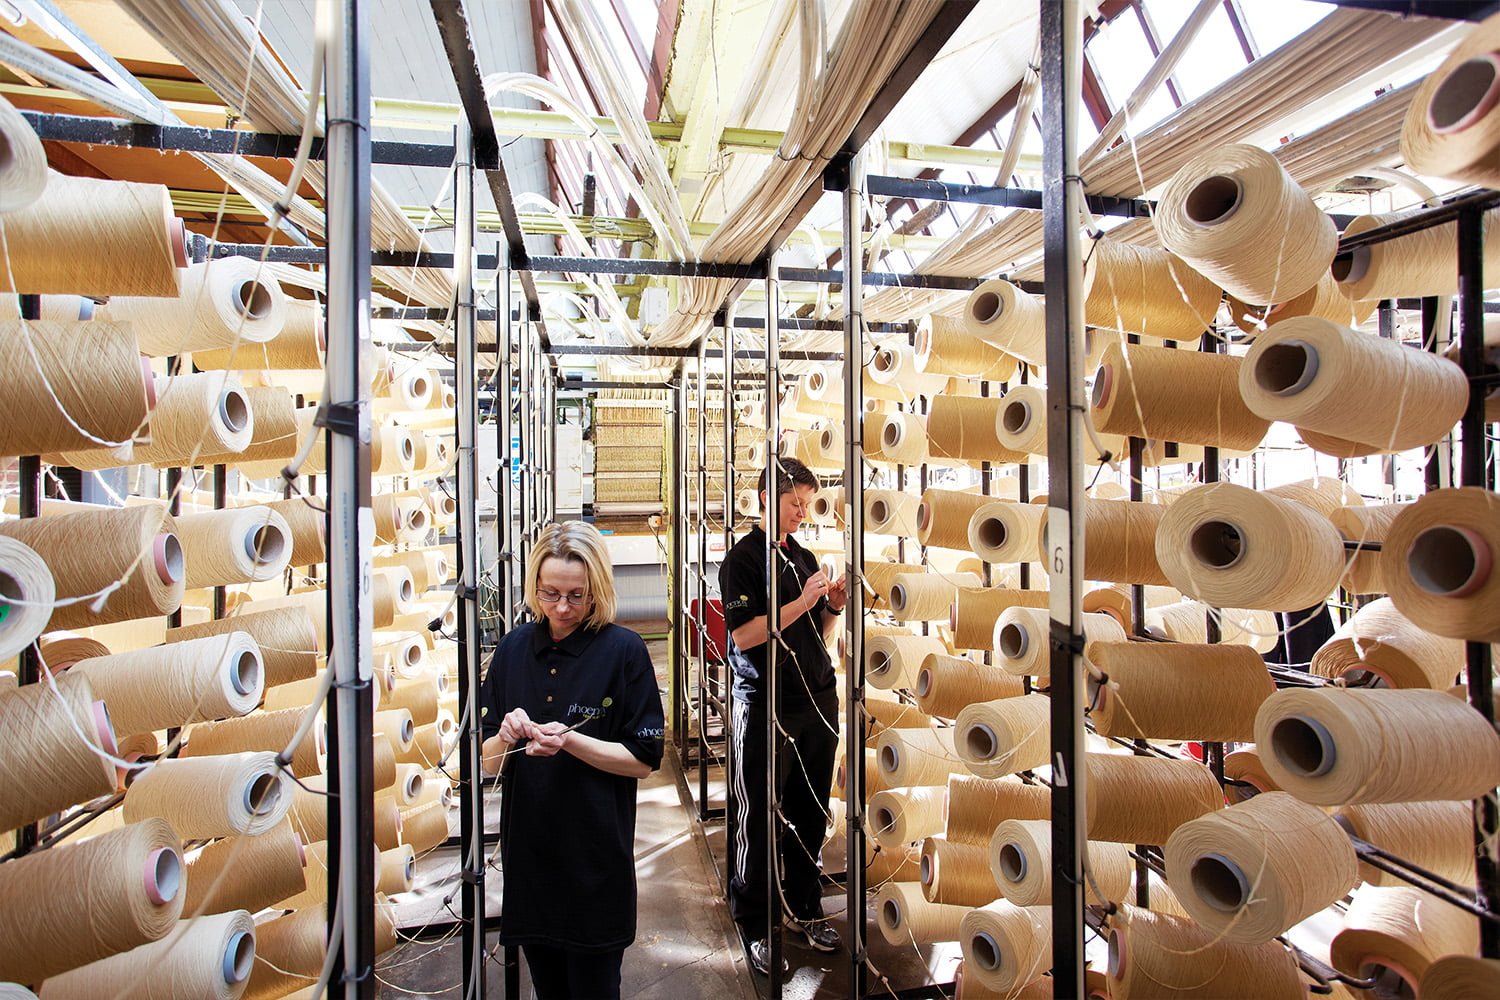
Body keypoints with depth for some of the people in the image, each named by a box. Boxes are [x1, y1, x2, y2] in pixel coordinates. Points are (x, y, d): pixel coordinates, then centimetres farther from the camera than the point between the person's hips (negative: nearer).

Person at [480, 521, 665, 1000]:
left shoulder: (623, 650, -12)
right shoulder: (514, 648, 1)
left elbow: (643, 760, -9)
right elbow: (487, 761, 5)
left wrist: (569, 741, -22)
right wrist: (506, 738, -16)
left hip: (596, 857, -4)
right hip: (527, 850, 4)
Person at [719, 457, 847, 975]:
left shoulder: (804, 557, 14)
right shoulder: (743, 558, -7)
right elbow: (744, 635, -17)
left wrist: (833, 607, -1)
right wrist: (803, 602, -18)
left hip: (818, 699, 6)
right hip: (765, 705, -6)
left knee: (810, 813, 14)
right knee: (760, 819, 5)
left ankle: (805, 908, 32)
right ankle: (754, 925, 21)